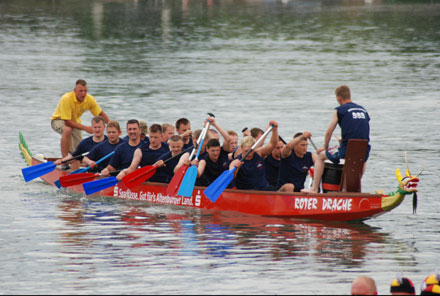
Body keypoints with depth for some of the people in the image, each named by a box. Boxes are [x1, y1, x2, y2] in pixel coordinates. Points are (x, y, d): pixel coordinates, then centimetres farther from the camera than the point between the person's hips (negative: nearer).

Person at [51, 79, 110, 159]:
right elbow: (67, 122, -34)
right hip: (59, 120, -5)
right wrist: (85, 128, -38)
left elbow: (101, 114, -5)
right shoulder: (66, 99, -34)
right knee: (67, 130, -41)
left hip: (75, 122, 5)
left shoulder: (90, 99, -19)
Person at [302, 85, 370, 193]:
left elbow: (329, 132, 3)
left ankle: (314, 188, 17)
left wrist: (325, 147, 21)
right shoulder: (363, 110, 17)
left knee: (320, 156, 19)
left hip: (346, 151, -5)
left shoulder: (339, 110, 2)